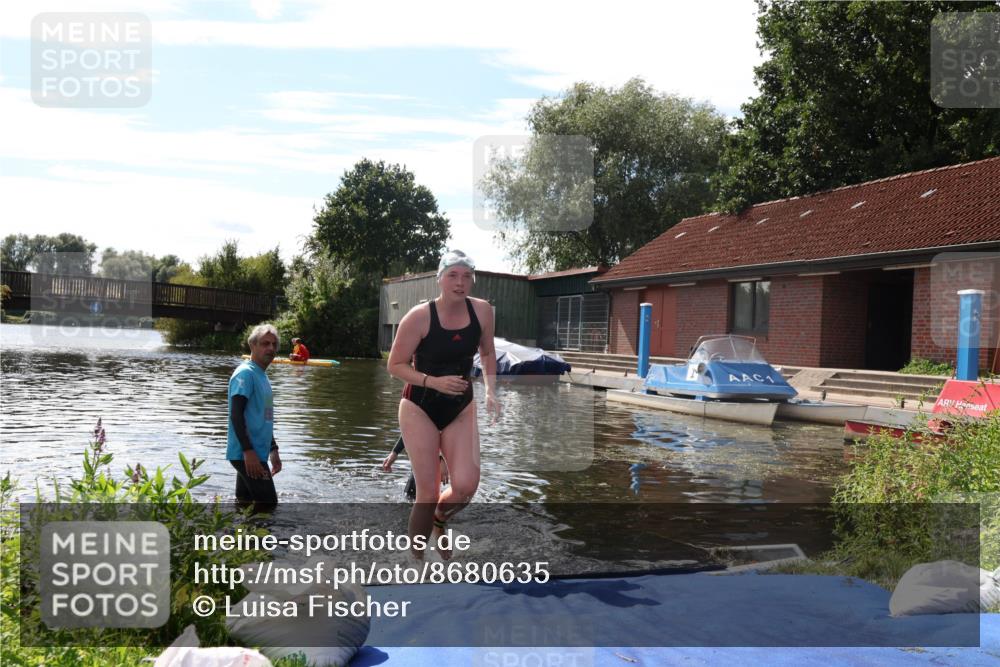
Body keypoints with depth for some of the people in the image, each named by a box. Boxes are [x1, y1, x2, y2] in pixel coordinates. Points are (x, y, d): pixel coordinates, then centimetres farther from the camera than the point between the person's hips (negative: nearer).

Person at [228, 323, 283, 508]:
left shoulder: (262, 376, 18)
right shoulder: (246, 373, -12)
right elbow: (236, 415, -20)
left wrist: (273, 450, 23)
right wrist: (249, 451, -26)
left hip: (257, 454, 10)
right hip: (246, 454, -10)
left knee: (245, 503, 12)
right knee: (268, 503, -10)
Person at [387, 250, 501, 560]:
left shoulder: (482, 310, -5)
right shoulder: (419, 316, -17)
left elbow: (487, 353, 12)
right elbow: (395, 365, -10)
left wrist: (491, 391, 0)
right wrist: (433, 382, -22)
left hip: (461, 408, 4)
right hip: (420, 408, -3)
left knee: (466, 486, -11)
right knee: (428, 493, -5)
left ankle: (438, 520, 25)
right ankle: (416, 557, 20)